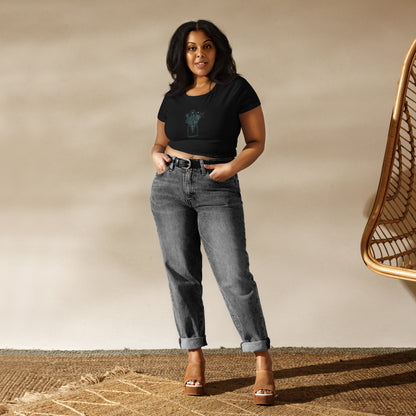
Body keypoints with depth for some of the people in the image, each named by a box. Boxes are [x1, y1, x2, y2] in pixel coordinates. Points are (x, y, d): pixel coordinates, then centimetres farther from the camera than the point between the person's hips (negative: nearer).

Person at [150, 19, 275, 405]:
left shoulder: (237, 88, -1)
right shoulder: (172, 99, 10)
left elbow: (256, 142, 1)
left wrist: (233, 166, -16)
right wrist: (156, 157, -2)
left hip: (218, 190, -4)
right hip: (171, 186, 4)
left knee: (234, 276, -11)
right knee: (182, 273, 3)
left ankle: (263, 363, -3)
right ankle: (194, 355, 15)